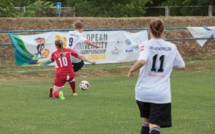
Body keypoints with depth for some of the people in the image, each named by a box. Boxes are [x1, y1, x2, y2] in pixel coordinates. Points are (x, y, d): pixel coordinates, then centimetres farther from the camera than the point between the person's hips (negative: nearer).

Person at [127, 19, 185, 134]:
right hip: (162, 94, 0)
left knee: (147, 120, 24)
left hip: (143, 91, 0)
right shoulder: (172, 47, 4)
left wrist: (131, 70, -7)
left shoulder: (146, 45, -5)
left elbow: (142, 61, -24)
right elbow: (181, 66, 15)